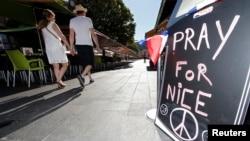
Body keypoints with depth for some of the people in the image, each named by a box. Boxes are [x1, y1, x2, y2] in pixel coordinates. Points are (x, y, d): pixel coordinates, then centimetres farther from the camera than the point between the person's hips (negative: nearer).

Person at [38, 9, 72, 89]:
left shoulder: (42, 27, 16)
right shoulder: (53, 24, -4)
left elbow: (44, 39, 19)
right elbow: (62, 36, -10)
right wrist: (69, 46, -7)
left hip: (48, 48, 7)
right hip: (57, 47, -6)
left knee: (55, 66, 6)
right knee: (65, 64, 1)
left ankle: (60, 83, 9)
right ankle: (59, 80, -11)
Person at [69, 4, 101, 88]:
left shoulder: (72, 20, 7)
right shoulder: (88, 20, -2)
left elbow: (71, 35, 1)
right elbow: (93, 34, -7)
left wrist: (71, 47, 5)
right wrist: (97, 46, -2)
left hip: (78, 45, 5)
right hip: (87, 44, -4)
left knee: (85, 63, 15)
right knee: (90, 63, 2)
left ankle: (90, 79, 23)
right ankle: (82, 76, -23)